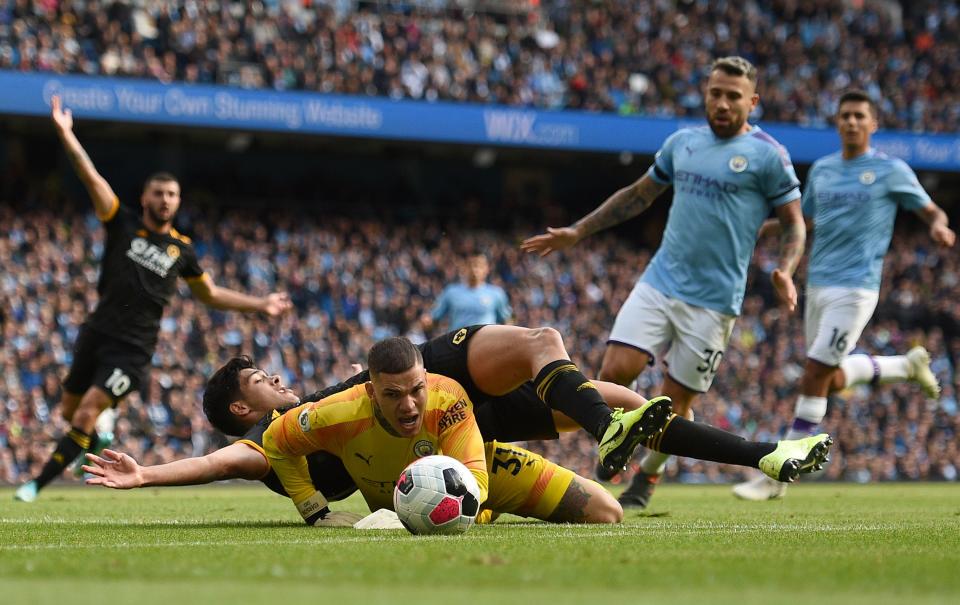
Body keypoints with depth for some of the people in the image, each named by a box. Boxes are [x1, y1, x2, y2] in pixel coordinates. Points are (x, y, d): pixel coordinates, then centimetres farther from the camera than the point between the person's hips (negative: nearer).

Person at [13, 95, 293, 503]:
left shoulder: (181, 249, 7)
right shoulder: (123, 226, 2)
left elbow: (210, 294, 21)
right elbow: (91, 177, -7)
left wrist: (259, 304, 12)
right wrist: (65, 133, -17)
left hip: (133, 348, -1)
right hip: (97, 333, 2)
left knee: (86, 415, -14)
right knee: (70, 412, 11)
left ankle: (39, 483, -8)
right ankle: (97, 440, 45)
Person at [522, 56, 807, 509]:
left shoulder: (768, 156, -3)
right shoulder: (682, 143, 11)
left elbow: (794, 224, 1)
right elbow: (638, 195, 24)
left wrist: (784, 272, -18)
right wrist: (577, 232, 22)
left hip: (713, 300, -4)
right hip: (658, 282, 4)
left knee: (676, 402, 2)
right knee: (614, 372, -12)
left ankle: (645, 480, 27)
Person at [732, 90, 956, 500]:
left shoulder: (891, 171, -3)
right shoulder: (821, 170, 12)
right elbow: (803, 219, 24)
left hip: (854, 289, -7)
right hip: (817, 285, 7)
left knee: (814, 377, -12)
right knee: (833, 381, 13)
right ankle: (908, 365, 39)